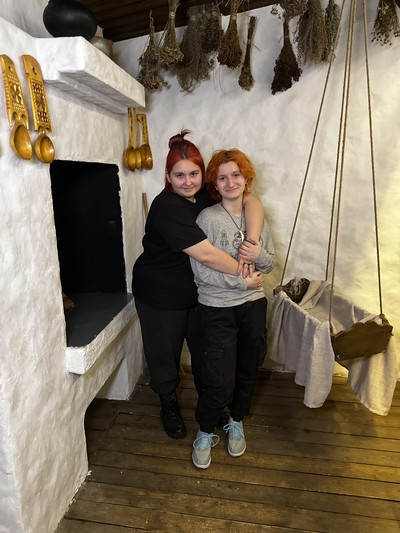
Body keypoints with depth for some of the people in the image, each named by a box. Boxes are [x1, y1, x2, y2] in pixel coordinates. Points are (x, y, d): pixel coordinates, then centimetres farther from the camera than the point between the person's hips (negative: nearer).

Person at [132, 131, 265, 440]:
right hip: (161, 296, -5)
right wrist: (243, 273, -24)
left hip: (199, 292, 6)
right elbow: (205, 254, -32)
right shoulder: (167, 206, -26)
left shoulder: (207, 195, -5)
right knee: (165, 354, 14)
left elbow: (252, 202, -15)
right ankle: (169, 404, 43)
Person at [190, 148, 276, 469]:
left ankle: (236, 422, 45)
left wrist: (260, 256, -14)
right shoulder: (207, 218, -12)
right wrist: (241, 281, -18)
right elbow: (201, 271, -17)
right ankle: (205, 433, 29)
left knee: (248, 370, 18)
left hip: (253, 304, 5)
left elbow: (271, 263, 8)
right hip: (218, 309, -5)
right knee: (219, 380, -1)